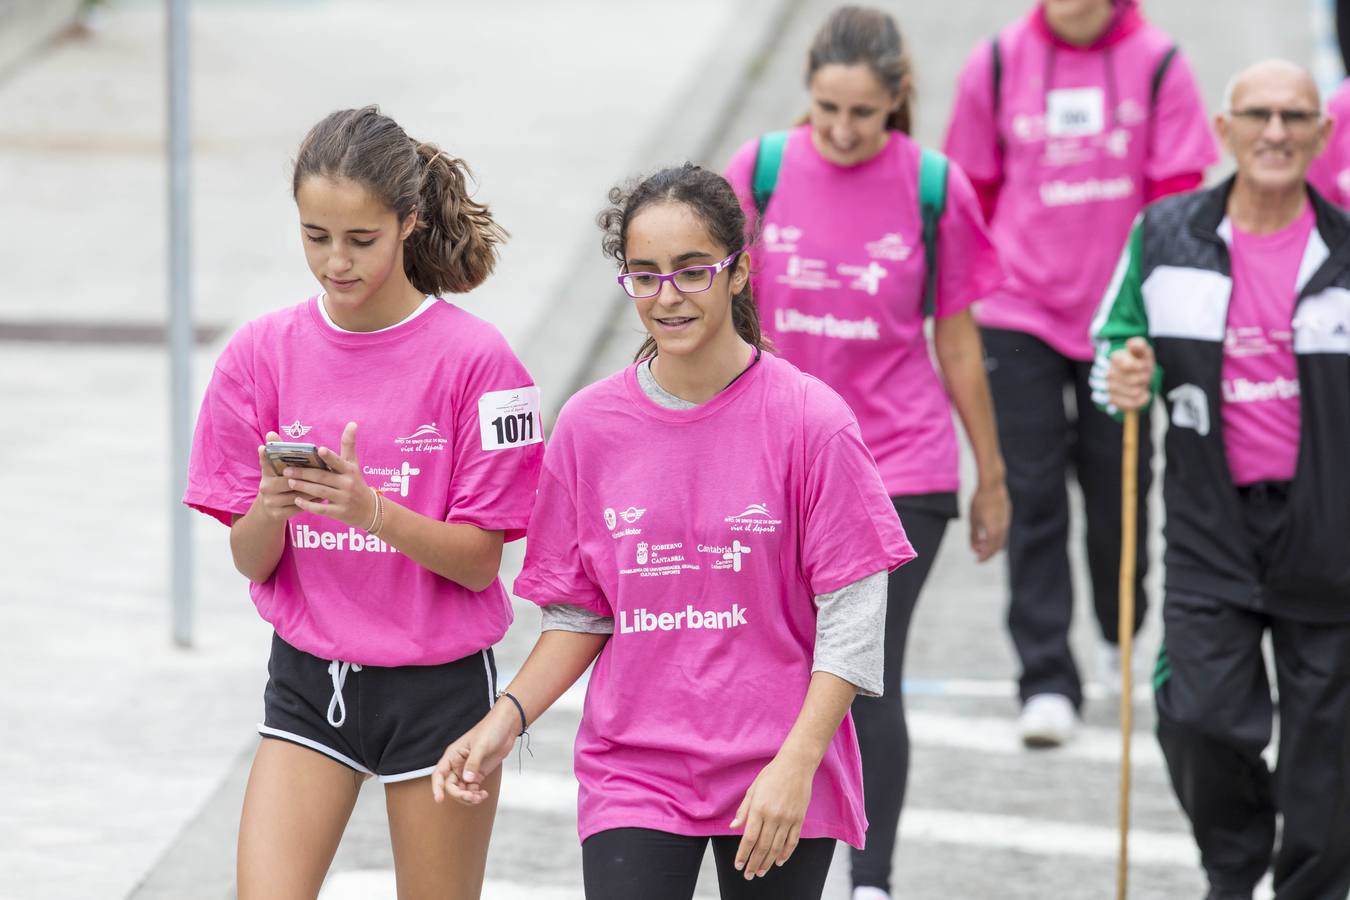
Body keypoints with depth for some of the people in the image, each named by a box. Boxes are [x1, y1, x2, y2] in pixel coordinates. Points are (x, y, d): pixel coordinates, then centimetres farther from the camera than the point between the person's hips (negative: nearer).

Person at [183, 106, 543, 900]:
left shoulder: (472, 357, -11)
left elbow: (480, 560, -11)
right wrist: (269, 509, -22)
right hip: (308, 682, 3)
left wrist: (372, 511, -27)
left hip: (440, 685, -2)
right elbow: (250, 561, 1)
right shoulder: (264, 353, -1)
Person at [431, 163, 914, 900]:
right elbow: (579, 614, 9)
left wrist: (795, 766, -17)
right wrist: (507, 719, -6)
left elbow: (851, 619, -8)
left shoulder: (808, 420, -8)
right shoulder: (589, 426, 2)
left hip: (779, 782, -2)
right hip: (632, 772, 2)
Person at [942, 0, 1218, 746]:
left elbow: (1177, 198, -4)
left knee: (1118, 489, 10)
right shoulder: (996, 66, -1)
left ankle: (1119, 637, 37)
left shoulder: (1156, 65, -5)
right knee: (1032, 497, -3)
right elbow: (972, 194, 9)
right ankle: (1047, 680, 0)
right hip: (1020, 318, 0)